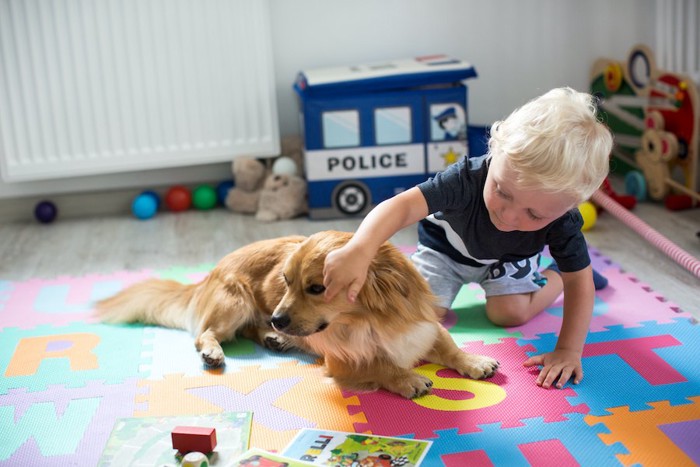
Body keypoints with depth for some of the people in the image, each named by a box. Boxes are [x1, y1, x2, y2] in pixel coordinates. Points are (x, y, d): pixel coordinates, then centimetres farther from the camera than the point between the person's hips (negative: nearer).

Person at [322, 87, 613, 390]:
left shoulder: (562, 222, -37)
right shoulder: (467, 179, -46)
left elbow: (580, 283, -24)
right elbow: (401, 206, -58)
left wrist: (568, 350, -30)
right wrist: (358, 251, -75)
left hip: (508, 258, 2)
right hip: (447, 248, -1)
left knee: (510, 313, -14)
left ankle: (557, 275, 15)